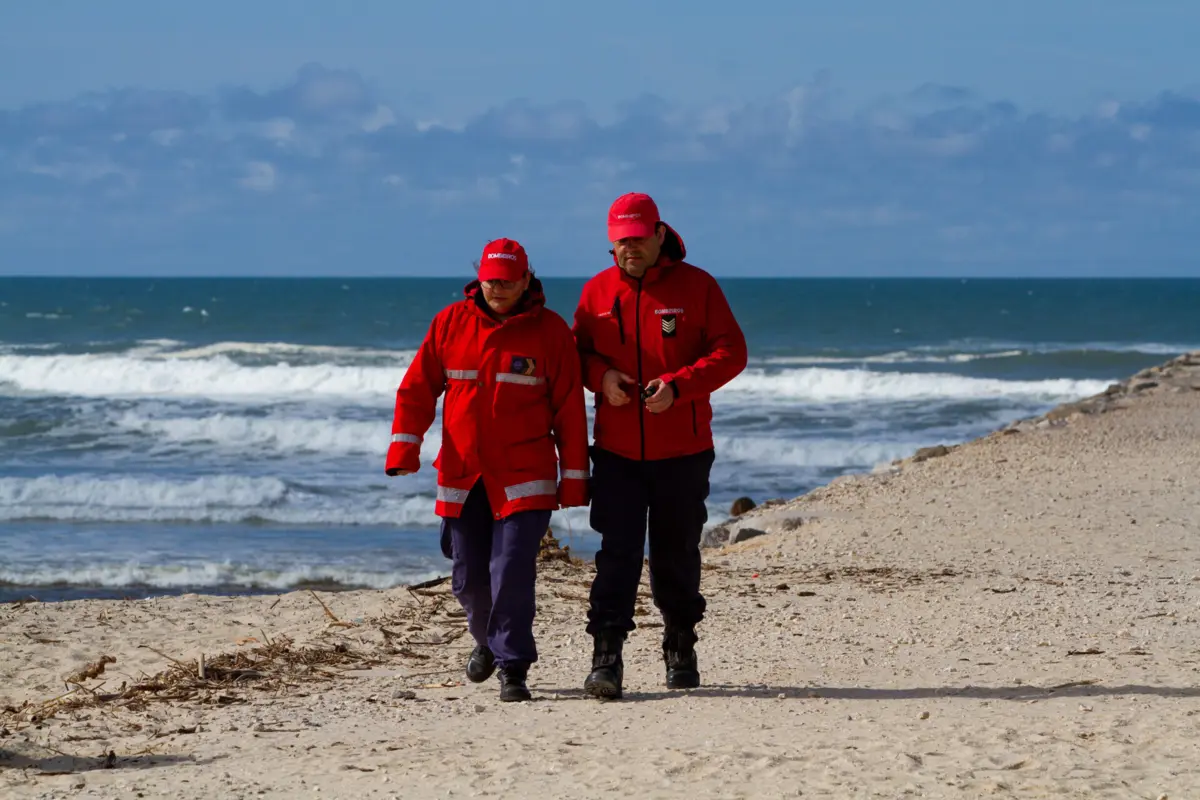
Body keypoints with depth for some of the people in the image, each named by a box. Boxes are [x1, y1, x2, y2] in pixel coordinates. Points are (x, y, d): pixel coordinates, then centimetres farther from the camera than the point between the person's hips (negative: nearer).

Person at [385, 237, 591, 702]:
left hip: (525, 479, -3)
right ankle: (488, 640, 38)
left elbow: (569, 408, 0)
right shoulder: (451, 323, 4)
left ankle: (513, 668, -6)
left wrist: (574, 478, -1)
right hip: (461, 477, 3)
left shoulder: (550, 331, -2)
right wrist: (404, 448, -4)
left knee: (512, 572, -14)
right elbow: (417, 387, 6)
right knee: (469, 578, 9)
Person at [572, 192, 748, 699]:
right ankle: (606, 657, -11)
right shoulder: (598, 291, 5)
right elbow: (577, 351, 14)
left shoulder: (696, 287, -2)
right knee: (616, 553, -8)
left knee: (677, 554, 10)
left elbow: (731, 352, -5)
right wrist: (601, 375, -9)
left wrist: (677, 386, -18)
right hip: (616, 451, 1)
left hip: (682, 450, -1)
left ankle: (680, 646, 29)